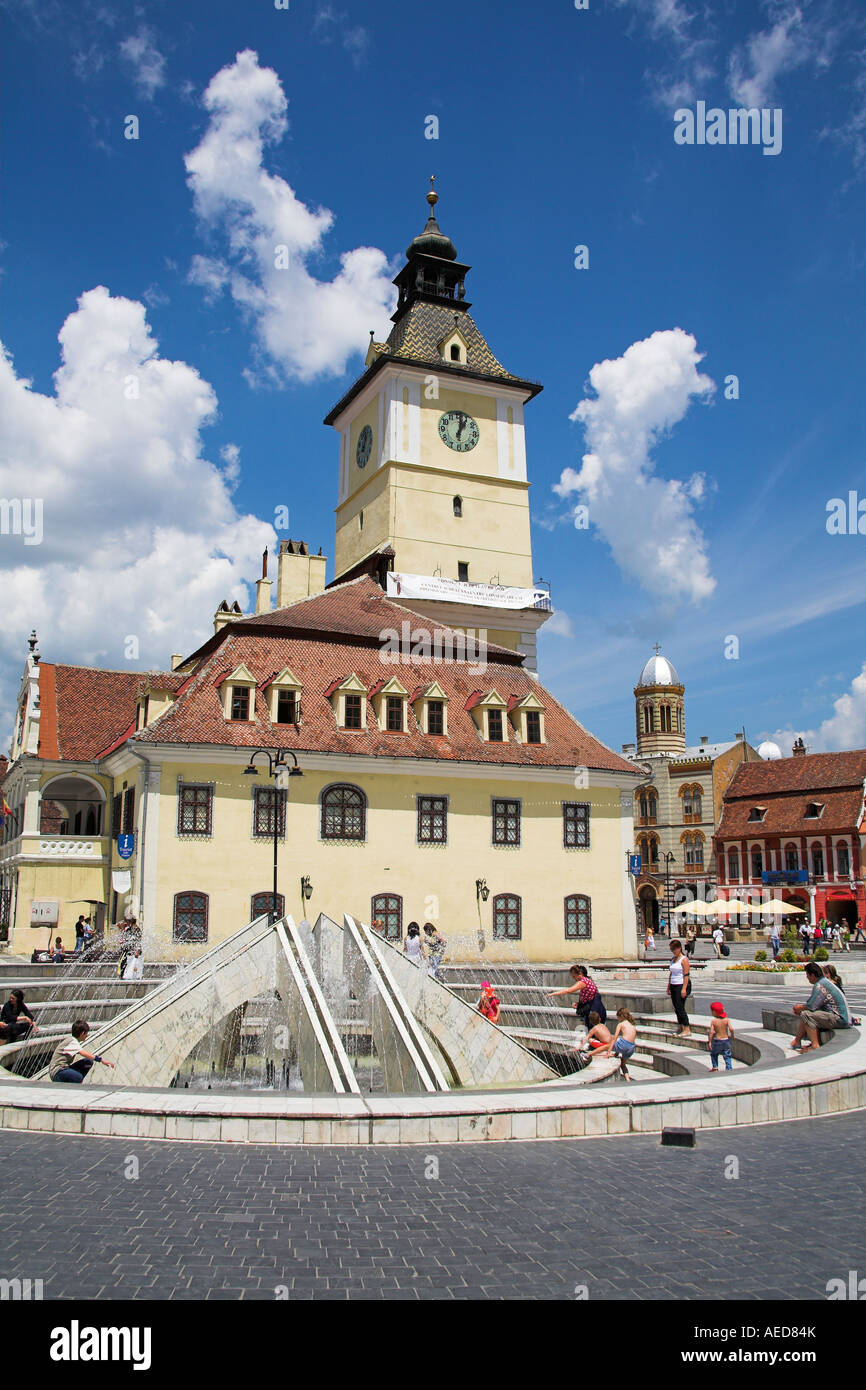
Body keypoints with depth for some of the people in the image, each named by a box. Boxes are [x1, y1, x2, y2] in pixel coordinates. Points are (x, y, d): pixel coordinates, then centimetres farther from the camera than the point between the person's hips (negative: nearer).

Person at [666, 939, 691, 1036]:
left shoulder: (684, 959, -10)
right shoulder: (673, 959, 14)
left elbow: (686, 975, -15)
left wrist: (684, 989, -21)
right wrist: (668, 987, 17)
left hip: (681, 985, -8)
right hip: (673, 986, 8)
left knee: (680, 1008, -11)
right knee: (676, 1007, 9)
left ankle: (687, 1029, -7)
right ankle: (681, 1027, 18)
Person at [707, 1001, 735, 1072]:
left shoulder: (713, 1021, -12)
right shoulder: (727, 1020, -7)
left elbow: (711, 1032, -15)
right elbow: (731, 1029, -18)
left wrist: (710, 1042, -8)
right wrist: (731, 1035, 2)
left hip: (717, 1040, -1)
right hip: (726, 1040, 1)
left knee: (714, 1054, 22)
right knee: (727, 1056, 11)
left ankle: (715, 1067, 24)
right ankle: (729, 1068, 6)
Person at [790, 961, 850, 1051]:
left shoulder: (819, 986, -16)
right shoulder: (826, 981, 16)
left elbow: (811, 1006, -17)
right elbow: (814, 1004, 22)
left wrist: (800, 1008, 1)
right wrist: (801, 1006, 11)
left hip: (839, 1019, -11)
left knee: (806, 1014, -20)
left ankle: (815, 1046, -17)